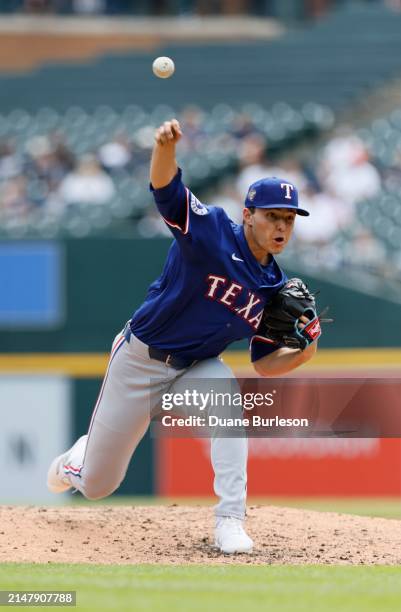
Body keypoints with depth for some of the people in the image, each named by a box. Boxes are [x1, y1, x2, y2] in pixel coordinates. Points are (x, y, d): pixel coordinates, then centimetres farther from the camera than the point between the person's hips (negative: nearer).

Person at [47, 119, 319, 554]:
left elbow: (264, 364, 1)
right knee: (97, 485, 6)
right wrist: (166, 145, -57)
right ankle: (78, 459, 47)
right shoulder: (213, 232, -19)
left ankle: (230, 522, -29)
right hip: (140, 359, -3)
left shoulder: (276, 289, -5)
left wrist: (303, 353, -21)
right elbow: (165, 187, -35)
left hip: (196, 367, 3)